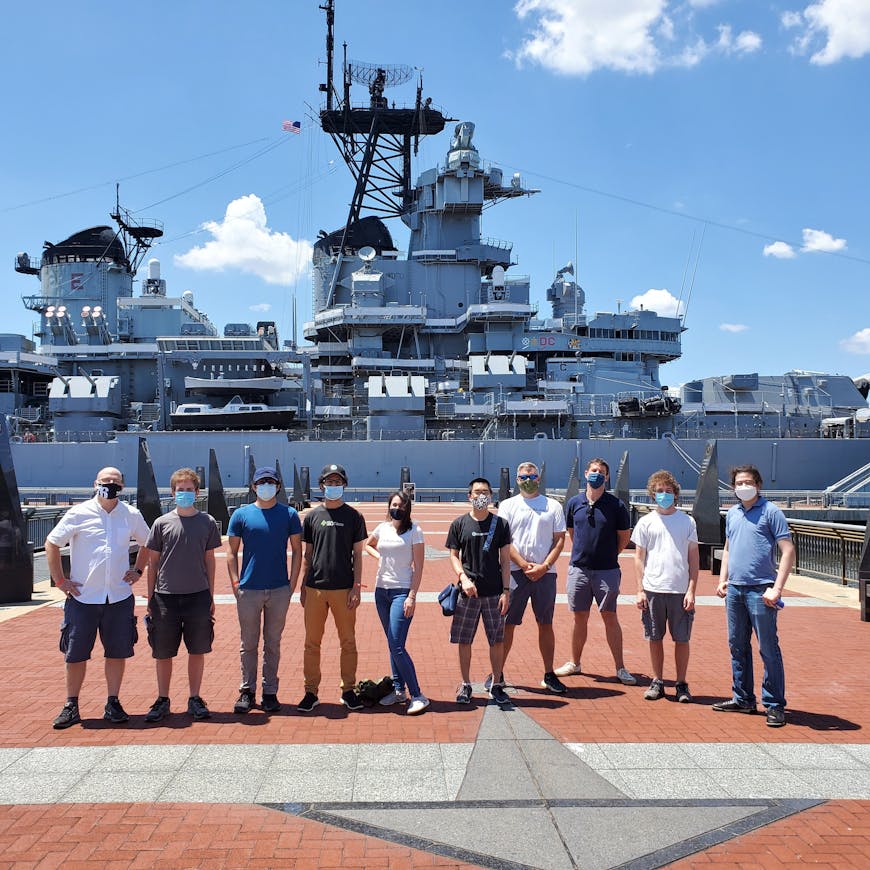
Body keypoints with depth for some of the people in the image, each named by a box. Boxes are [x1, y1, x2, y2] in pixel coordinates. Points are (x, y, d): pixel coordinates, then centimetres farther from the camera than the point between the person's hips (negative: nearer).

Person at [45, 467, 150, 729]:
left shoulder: (131, 515, 4)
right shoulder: (79, 514, -3)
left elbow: (147, 543, 21)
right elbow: (51, 544, 3)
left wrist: (138, 570, 10)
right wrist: (60, 580, -1)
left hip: (119, 597, 2)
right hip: (82, 597, -2)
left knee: (117, 652, 6)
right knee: (76, 653, 4)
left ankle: (113, 703, 19)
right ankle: (71, 706, 19)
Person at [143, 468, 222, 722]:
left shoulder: (207, 522, 3)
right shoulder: (162, 523, 2)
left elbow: (209, 560, 9)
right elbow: (153, 563, 6)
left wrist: (211, 597, 6)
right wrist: (150, 598, 3)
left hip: (198, 596, 0)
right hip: (165, 596, 0)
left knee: (197, 651, 6)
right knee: (163, 653, 6)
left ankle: (195, 699, 20)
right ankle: (162, 700, 21)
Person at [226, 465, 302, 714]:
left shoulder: (289, 515, 4)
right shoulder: (241, 514, 3)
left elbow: (297, 550, 7)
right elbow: (232, 553, 5)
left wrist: (292, 583, -1)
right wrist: (235, 584, -4)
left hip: (279, 590, 0)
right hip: (249, 590, 0)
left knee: (273, 644, 9)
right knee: (248, 644, 8)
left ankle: (270, 692, 19)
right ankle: (247, 691, 20)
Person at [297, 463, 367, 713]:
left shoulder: (353, 516, 4)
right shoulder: (312, 516, 9)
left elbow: (357, 554, 3)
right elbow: (307, 554, 12)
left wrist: (356, 587, -5)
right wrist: (303, 586, 8)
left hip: (344, 589, -1)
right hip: (315, 588, 2)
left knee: (348, 642, 5)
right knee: (312, 642, 5)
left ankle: (348, 690, 17)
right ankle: (311, 692, 15)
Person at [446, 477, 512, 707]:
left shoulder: (500, 524, 3)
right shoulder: (459, 524, 3)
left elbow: (505, 559, 4)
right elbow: (454, 555, 5)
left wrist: (506, 590, -2)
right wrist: (464, 578, -11)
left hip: (494, 592, 0)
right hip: (467, 591, 0)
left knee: (497, 640, 4)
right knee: (464, 640, 5)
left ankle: (497, 685, 19)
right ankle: (465, 685, 19)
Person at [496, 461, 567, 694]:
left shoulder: (553, 506, 8)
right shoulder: (508, 505, 5)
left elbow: (560, 539, 4)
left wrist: (544, 566, -8)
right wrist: (524, 565, -11)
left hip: (545, 573, 1)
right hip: (515, 572, -1)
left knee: (546, 624, 8)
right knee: (507, 623, 2)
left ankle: (549, 675, 18)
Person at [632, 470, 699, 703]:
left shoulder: (687, 522, 5)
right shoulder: (646, 522, 6)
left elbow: (693, 559, 5)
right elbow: (639, 558, 7)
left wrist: (691, 591, -3)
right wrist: (640, 590, 0)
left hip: (680, 591, -1)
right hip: (653, 589, 1)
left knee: (681, 639, 4)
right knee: (655, 638, 7)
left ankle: (681, 684, 17)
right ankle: (657, 682, 19)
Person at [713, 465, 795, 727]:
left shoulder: (770, 511, -5)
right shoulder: (732, 514, 14)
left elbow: (788, 551, -9)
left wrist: (777, 588, -15)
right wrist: (722, 580, 13)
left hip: (760, 590, -6)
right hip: (734, 589, 7)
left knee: (768, 649, -1)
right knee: (737, 646, 13)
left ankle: (775, 705, 8)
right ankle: (743, 698, 25)